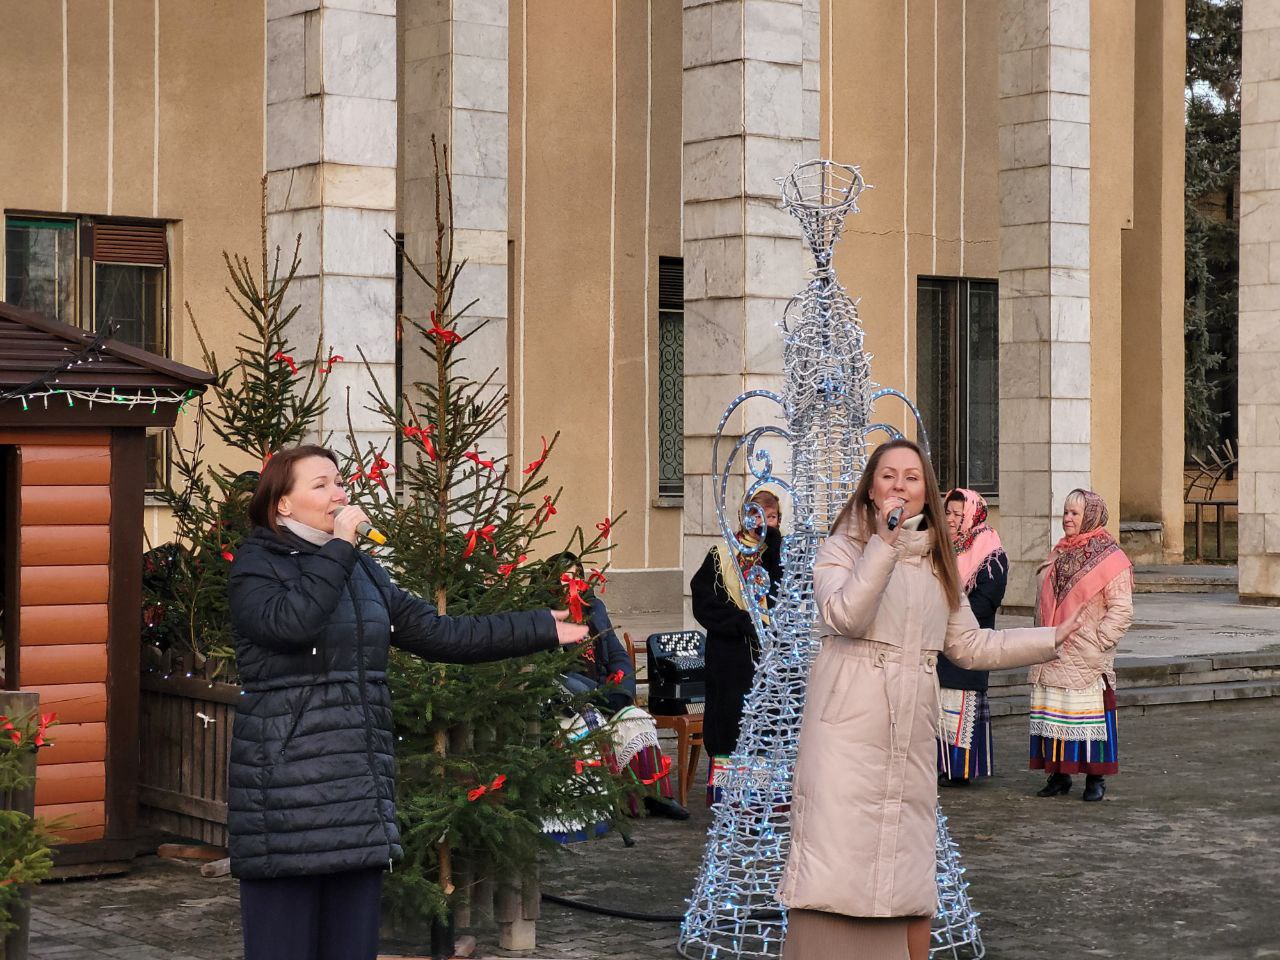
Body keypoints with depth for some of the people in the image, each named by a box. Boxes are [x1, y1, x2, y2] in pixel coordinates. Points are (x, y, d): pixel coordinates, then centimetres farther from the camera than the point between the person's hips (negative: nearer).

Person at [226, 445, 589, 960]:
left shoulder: (361, 570, 17)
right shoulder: (256, 565, -3)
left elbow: (437, 633, 19)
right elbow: (290, 622, -24)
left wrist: (540, 629, 19)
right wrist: (338, 546, -15)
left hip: (360, 791, 7)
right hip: (285, 793, -7)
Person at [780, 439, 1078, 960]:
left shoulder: (937, 563, 16)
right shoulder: (842, 549, 0)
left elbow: (970, 645, 18)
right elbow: (842, 616, -19)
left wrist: (1051, 639, 17)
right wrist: (885, 543, -24)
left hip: (911, 738, 5)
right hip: (847, 733, -5)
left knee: (912, 874, 8)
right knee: (834, 872, -8)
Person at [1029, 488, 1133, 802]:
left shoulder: (1110, 559, -7)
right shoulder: (1058, 555, 15)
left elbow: (1121, 609, -10)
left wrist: (1098, 641, -16)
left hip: (1087, 660, -7)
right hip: (1051, 659, 7)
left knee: (1089, 718, -4)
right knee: (1052, 715, 7)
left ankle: (1095, 778, 4)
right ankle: (1058, 774, 14)